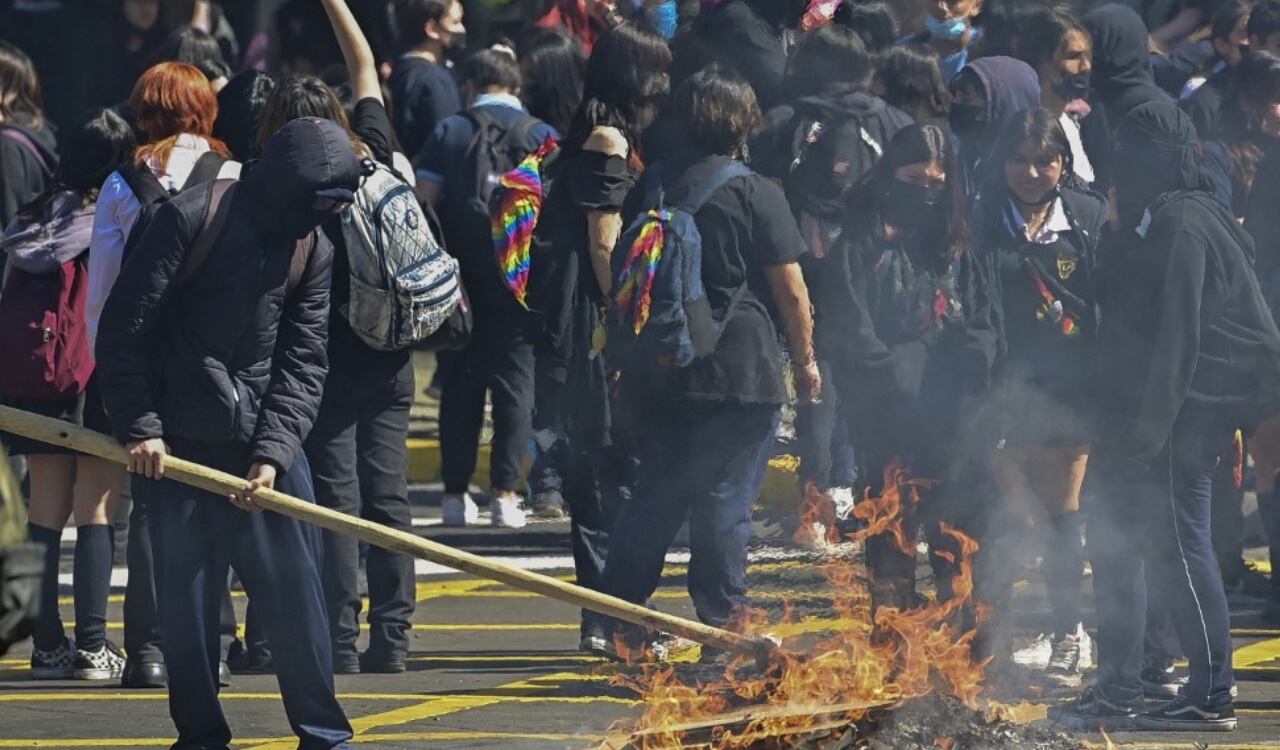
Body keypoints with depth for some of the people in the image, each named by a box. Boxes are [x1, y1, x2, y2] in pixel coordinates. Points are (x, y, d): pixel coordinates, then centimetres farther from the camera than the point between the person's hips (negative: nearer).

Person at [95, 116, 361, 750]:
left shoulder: (314, 250, 4)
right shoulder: (191, 218, -9)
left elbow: (305, 362, 0)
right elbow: (125, 326, -8)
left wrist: (274, 454, -12)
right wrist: (138, 427, -12)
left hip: (266, 441, 3)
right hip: (175, 444, -3)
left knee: (296, 589, -1)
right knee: (186, 595, 0)